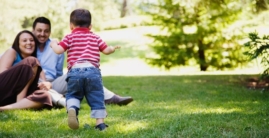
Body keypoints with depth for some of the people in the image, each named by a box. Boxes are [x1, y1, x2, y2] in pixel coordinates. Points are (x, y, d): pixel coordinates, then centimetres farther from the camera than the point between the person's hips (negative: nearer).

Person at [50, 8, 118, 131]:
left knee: (72, 94, 17)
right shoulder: (95, 37, 19)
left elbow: (58, 50, 2)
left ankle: (72, 108, -14)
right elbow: (106, 50, 19)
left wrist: (53, 44, 24)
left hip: (75, 71, 0)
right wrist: (113, 48, 41)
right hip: (92, 71, 1)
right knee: (96, 97, 10)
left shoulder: (69, 37, 13)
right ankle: (100, 122, 3)